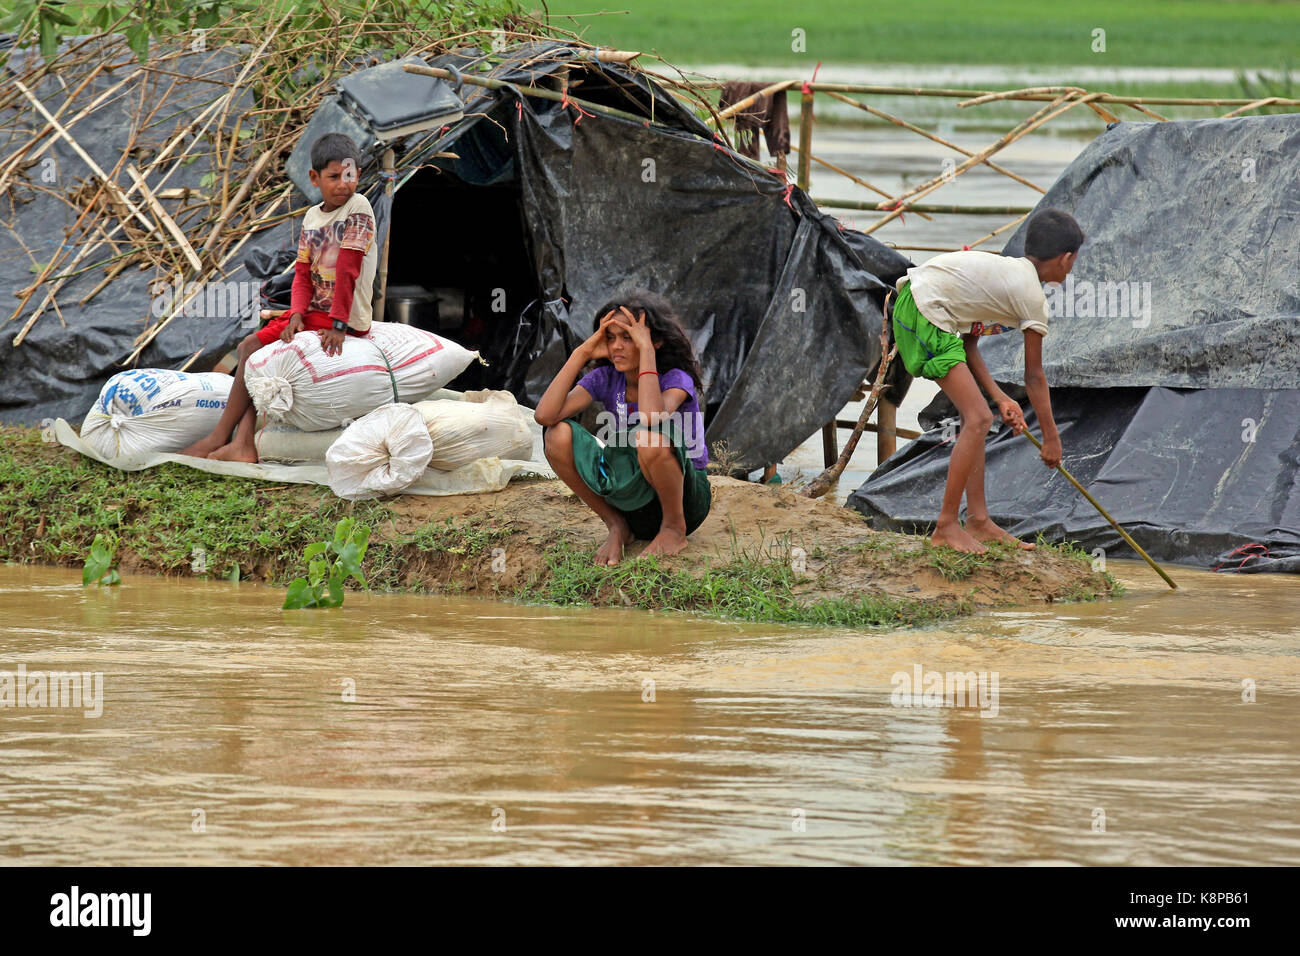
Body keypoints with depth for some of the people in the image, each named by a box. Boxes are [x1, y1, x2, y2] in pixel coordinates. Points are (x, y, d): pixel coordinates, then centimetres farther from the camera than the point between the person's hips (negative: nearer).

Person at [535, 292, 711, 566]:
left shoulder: (676, 379, -16)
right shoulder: (606, 379, -3)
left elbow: (651, 418, -40)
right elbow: (545, 415, -17)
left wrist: (646, 350, -32)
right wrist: (582, 354, -17)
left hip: (687, 499, -5)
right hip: (633, 500, 5)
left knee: (649, 439, -38)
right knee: (559, 435, -16)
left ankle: (674, 528, -11)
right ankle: (616, 526, -1)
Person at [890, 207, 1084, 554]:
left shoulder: (1010, 272, 21)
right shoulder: (1031, 295, -7)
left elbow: (967, 344, 19)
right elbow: (1034, 376, -1)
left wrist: (999, 397, 12)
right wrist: (1051, 436, 8)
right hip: (926, 313, -10)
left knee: (975, 417, 14)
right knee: (978, 419, -10)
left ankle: (979, 522, 16)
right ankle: (946, 526, -7)